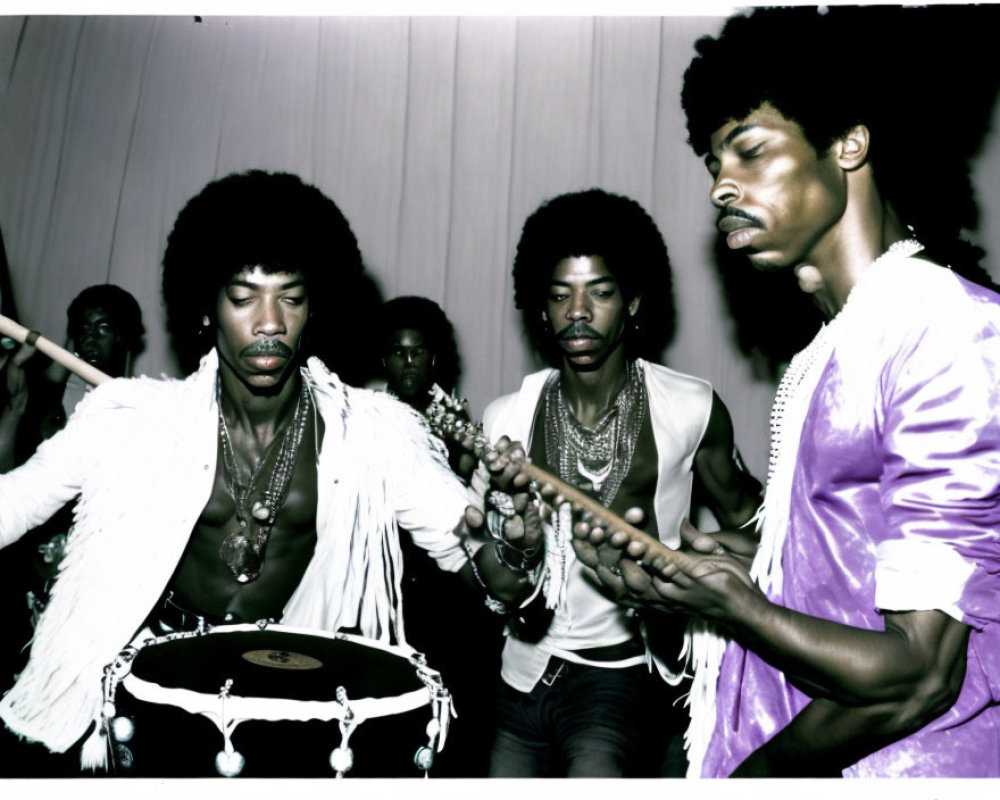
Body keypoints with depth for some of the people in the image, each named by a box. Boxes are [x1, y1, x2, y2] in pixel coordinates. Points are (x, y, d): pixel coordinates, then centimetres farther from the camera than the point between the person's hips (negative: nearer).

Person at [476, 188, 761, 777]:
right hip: (527, 673, 4)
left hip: (627, 667, -3)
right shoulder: (506, 420, -4)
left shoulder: (692, 410, -8)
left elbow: (744, 518, 10)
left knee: (594, 772, -28)